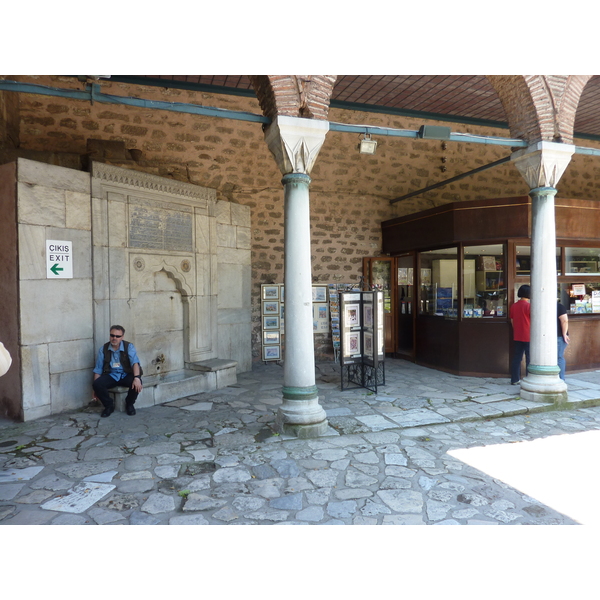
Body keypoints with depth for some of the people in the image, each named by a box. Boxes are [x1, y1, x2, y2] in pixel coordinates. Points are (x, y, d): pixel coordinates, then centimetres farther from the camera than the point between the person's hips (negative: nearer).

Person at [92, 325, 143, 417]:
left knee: (137, 384, -33)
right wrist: (96, 389, 1)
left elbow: (135, 362, -20)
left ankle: (129, 404, 0)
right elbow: (98, 369, 6)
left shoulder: (129, 346, -5)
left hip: (126, 375, -2)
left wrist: (137, 378, -38)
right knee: (96, 384, -27)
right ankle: (109, 405, -1)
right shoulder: (103, 349, 2)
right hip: (110, 375, 2)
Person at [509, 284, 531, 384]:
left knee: (516, 358, 11)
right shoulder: (529, 306, -13)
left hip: (517, 337, 6)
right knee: (530, 359, 3)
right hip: (528, 337, -5)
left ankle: (514, 380, 15)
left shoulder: (513, 306, 5)